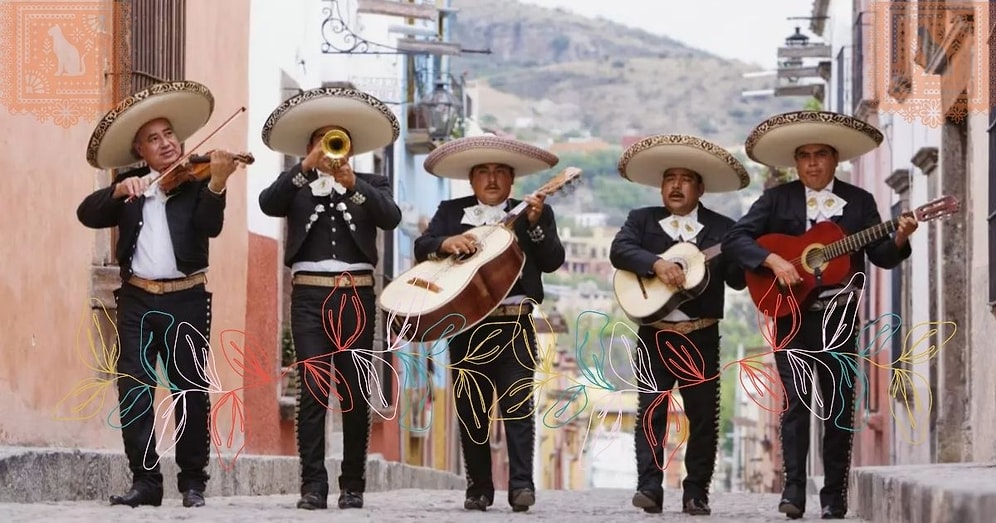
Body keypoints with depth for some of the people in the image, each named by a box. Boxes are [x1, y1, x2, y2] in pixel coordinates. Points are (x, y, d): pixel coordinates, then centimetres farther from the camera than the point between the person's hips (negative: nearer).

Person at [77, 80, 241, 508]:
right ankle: (145, 480, 1)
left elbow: (210, 226, -15)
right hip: (137, 300, 3)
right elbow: (87, 214, -2)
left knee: (191, 393, 0)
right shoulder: (129, 188, 11)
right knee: (133, 391, -2)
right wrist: (119, 191, -20)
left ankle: (193, 482, 8)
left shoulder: (196, 183, 2)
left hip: (186, 300, -3)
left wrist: (217, 183, -32)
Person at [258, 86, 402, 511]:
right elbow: (268, 204, -9)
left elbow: (391, 217, -7)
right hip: (309, 295, 0)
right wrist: (306, 167, -18)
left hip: (356, 296, 1)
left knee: (354, 391, 0)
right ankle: (312, 486, -7)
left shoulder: (371, 185, 13)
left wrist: (352, 182, -20)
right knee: (312, 389, -7)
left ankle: (352, 486, 5)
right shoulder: (297, 186, 12)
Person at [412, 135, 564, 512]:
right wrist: (447, 243, -21)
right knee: (471, 409, 4)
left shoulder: (536, 213, 8)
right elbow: (421, 246, 0)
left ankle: (521, 485, -13)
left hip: (514, 324, -2)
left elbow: (553, 261, -3)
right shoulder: (451, 211, 13)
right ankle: (479, 489, 10)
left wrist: (535, 224, -18)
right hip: (465, 324, 2)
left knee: (518, 404, -11)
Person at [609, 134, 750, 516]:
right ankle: (649, 487, -9)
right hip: (654, 334, 0)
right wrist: (656, 263, -25)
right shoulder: (642, 220, 7)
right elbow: (619, 250, -11)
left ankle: (696, 492, 9)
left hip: (702, 337, 0)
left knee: (703, 416, 2)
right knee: (651, 411, -7)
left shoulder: (722, 229, 5)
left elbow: (738, 279, -3)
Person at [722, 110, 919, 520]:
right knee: (796, 400, -9)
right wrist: (773, 261, -17)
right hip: (791, 315, -1)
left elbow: (881, 256, 4)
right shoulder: (777, 199, 4)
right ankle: (793, 489, -9)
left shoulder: (859, 201, 7)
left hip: (839, 317, 1)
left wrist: (900, 238, -18)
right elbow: (734, 239, -4)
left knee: (839, 406, 2)